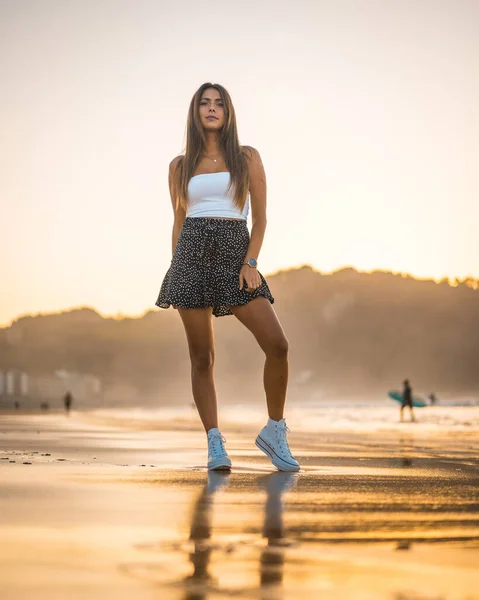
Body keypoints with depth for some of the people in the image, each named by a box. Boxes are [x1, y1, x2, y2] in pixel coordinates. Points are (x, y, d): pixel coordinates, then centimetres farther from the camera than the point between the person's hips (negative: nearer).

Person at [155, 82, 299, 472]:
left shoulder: (247, 158, 9)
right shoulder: (180, 166, 12)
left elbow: (261, 217, 4)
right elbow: (178, 221, 15)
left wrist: (250, 263, -9)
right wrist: (175, 271, 7)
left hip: (236, 253, 0)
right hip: (193, 254, 1)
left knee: (277, 345, -13)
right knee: (202, 357, -1)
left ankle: (274, 432, 4)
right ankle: (215, 445, 5)